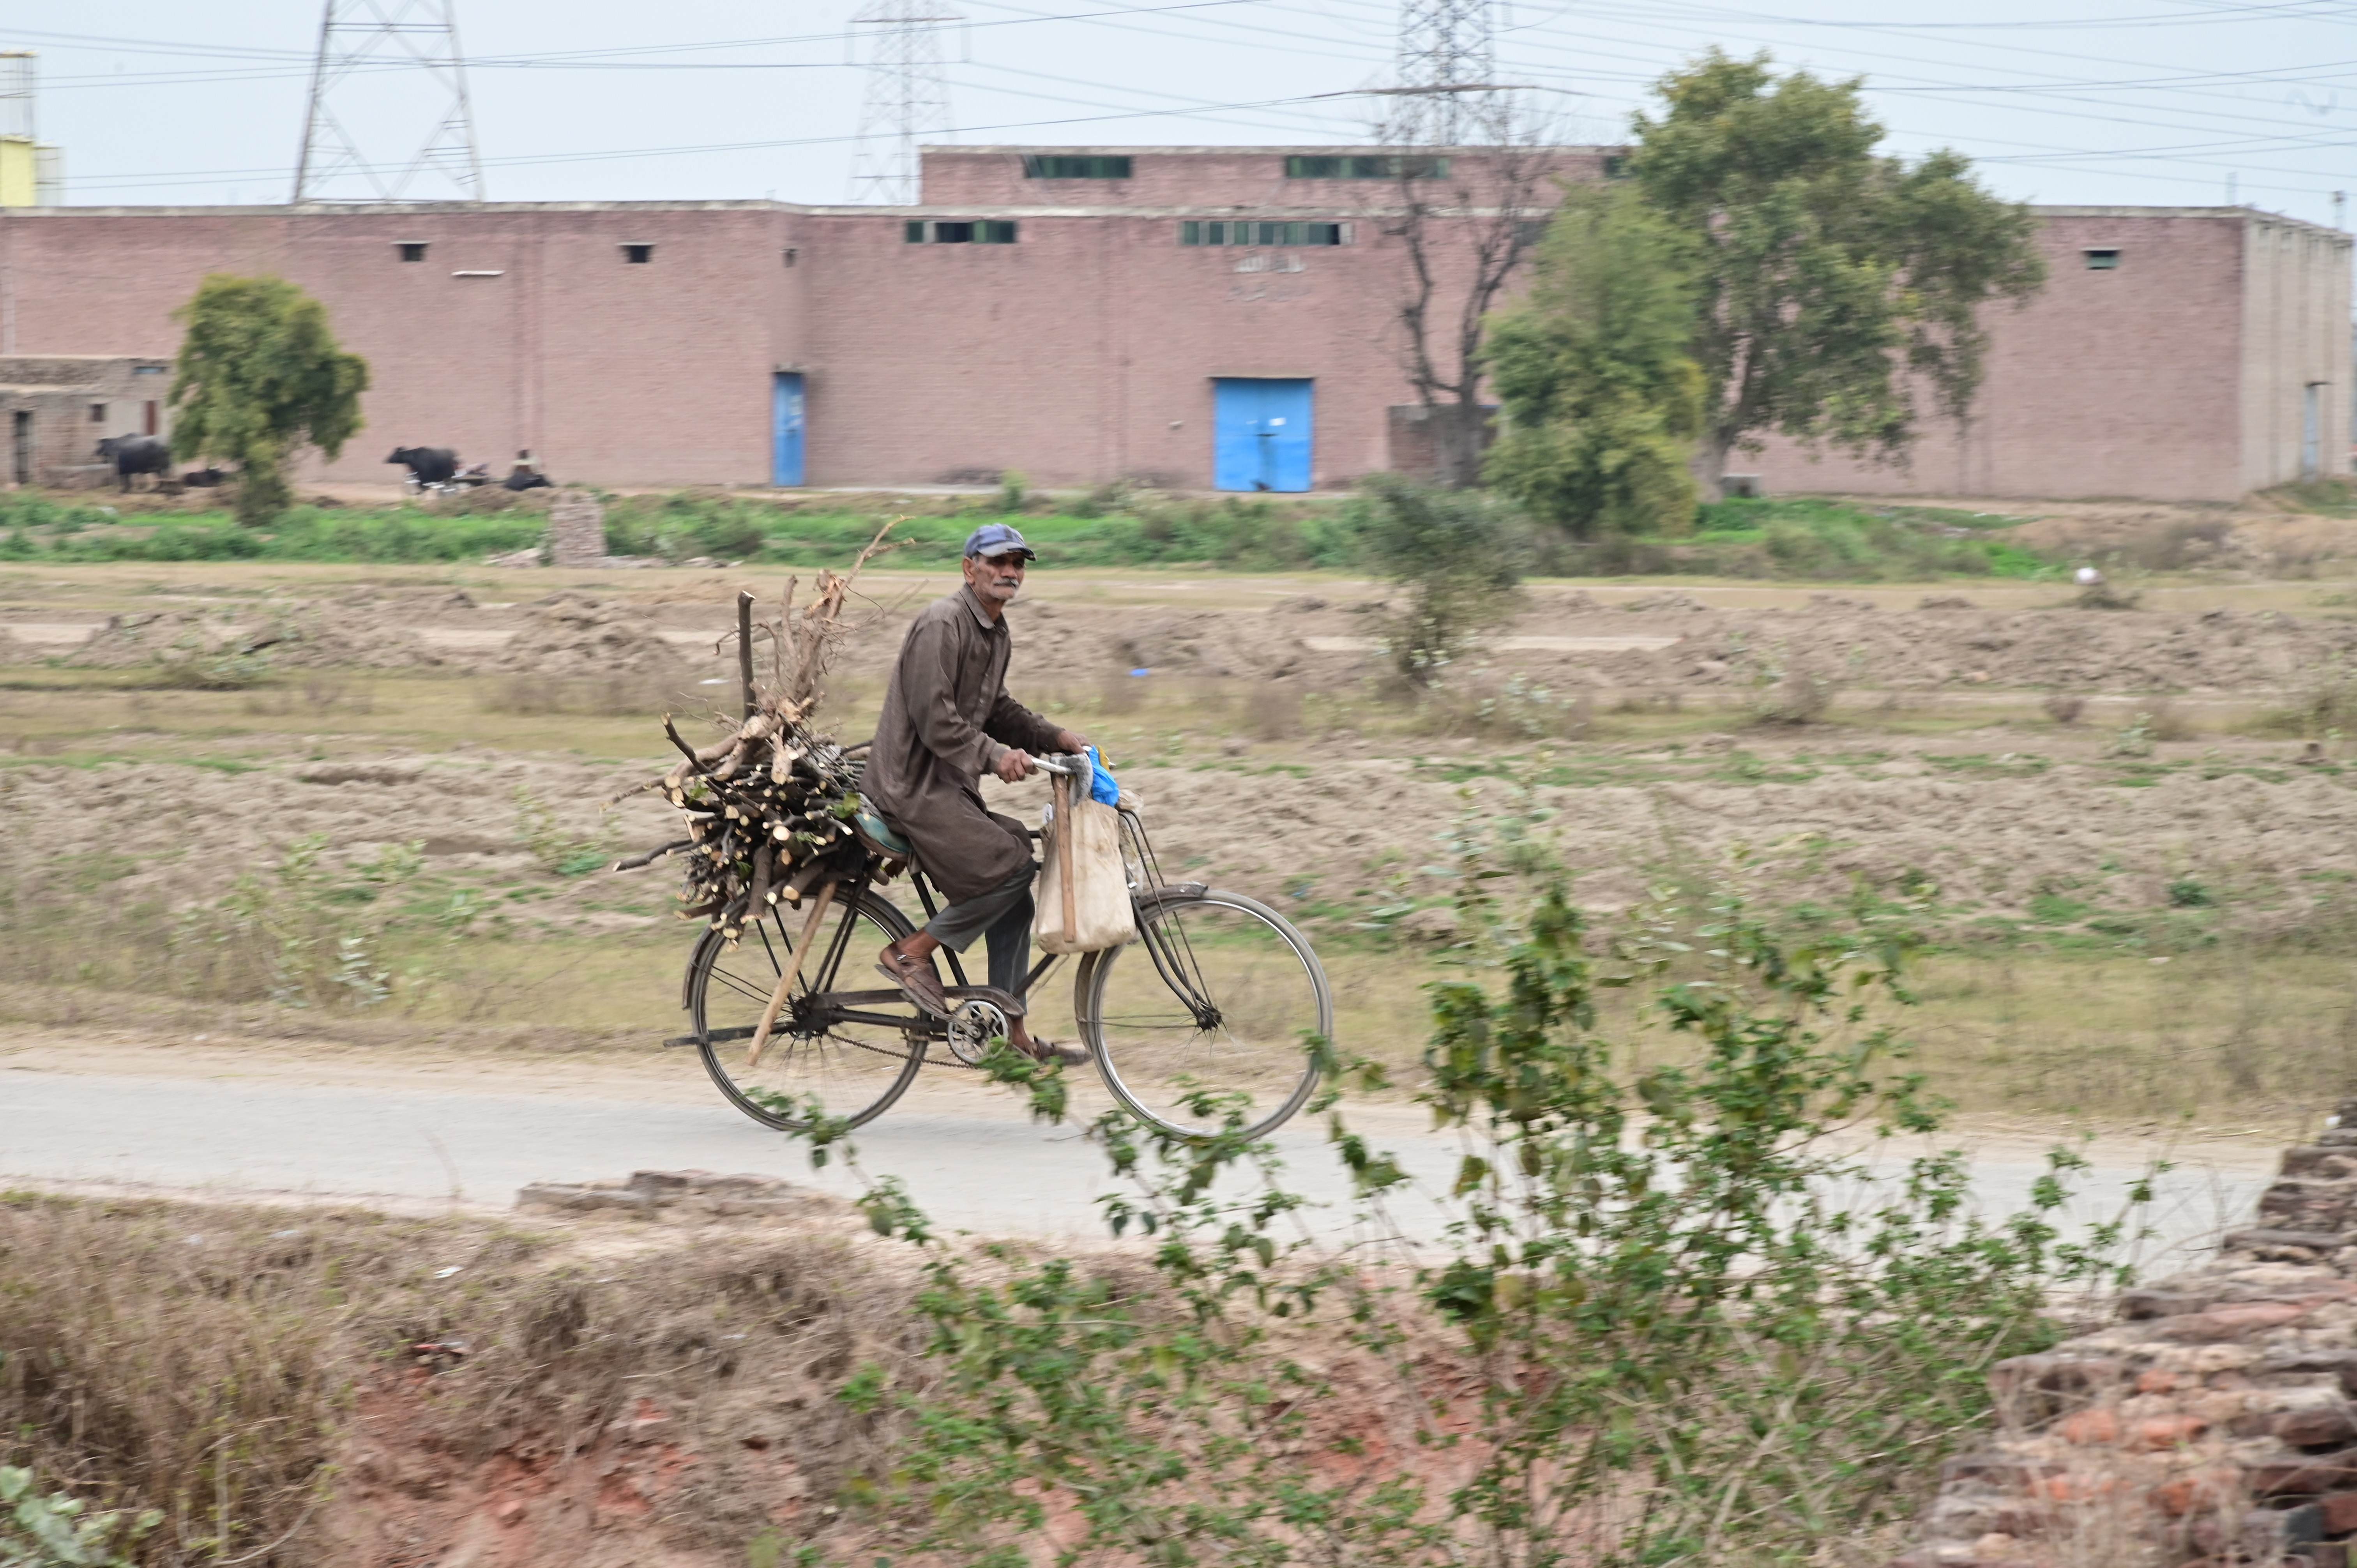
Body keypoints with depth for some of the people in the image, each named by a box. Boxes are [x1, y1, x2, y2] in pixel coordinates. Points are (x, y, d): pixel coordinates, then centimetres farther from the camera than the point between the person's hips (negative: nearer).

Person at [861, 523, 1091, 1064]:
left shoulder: (997, 634, 15)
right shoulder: (942, 624, -16)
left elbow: (995, 710, 24)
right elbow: (934, 717, -22)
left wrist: (1054, 737, 12)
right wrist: (993, 755, -26)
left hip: (949, 785, 10)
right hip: (912, 784, -10)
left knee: (1013, 901, 8)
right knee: (1011, 865, -18)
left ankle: (1013, 1034, 14)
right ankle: (912, 952, -7)